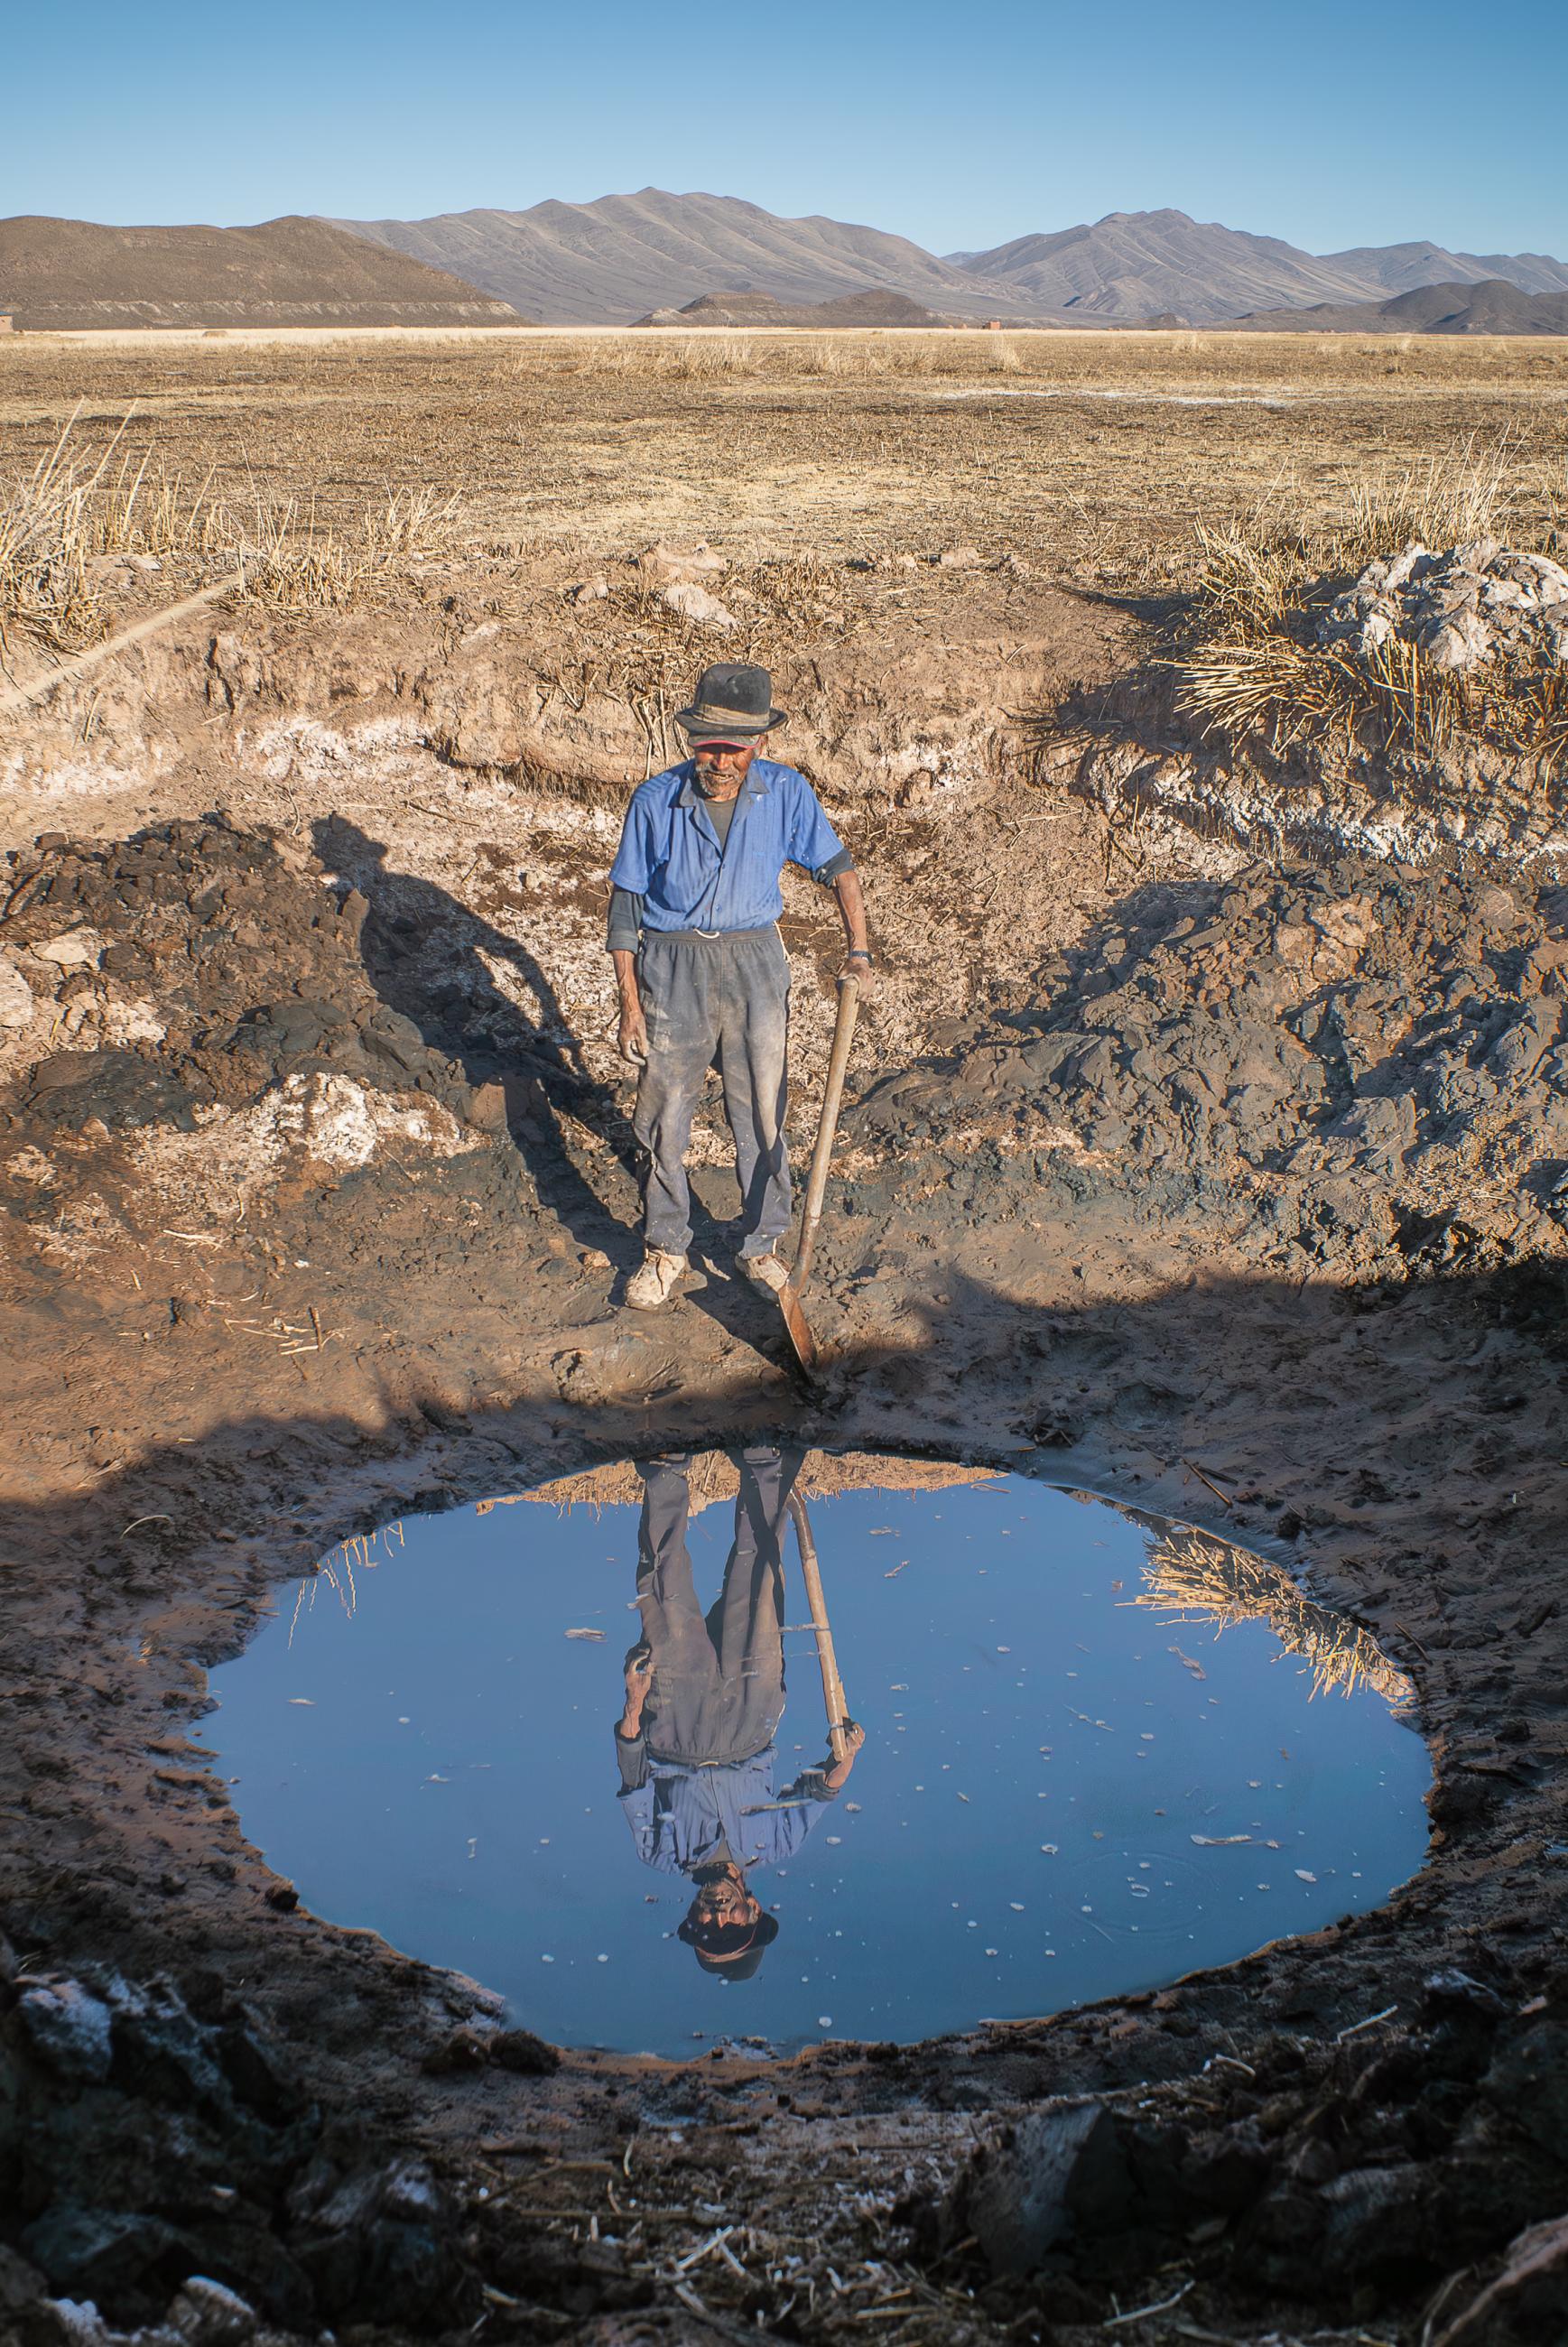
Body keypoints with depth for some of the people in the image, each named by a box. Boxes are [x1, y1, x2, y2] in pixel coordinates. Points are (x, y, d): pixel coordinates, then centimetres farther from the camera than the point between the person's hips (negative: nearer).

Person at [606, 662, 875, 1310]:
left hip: (755, 967, 1)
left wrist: (858, 950, -2)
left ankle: (762, 1245, 26)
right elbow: (625, 905, -3)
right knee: (663, 1118, 6)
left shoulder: (787, 793, -6)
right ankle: (665, 1251, 23)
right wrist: (629, 1005, -5)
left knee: (762, 1116, 9)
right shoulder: (656, 801, -9)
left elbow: (837, 866, 8)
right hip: (672, 970, -1)